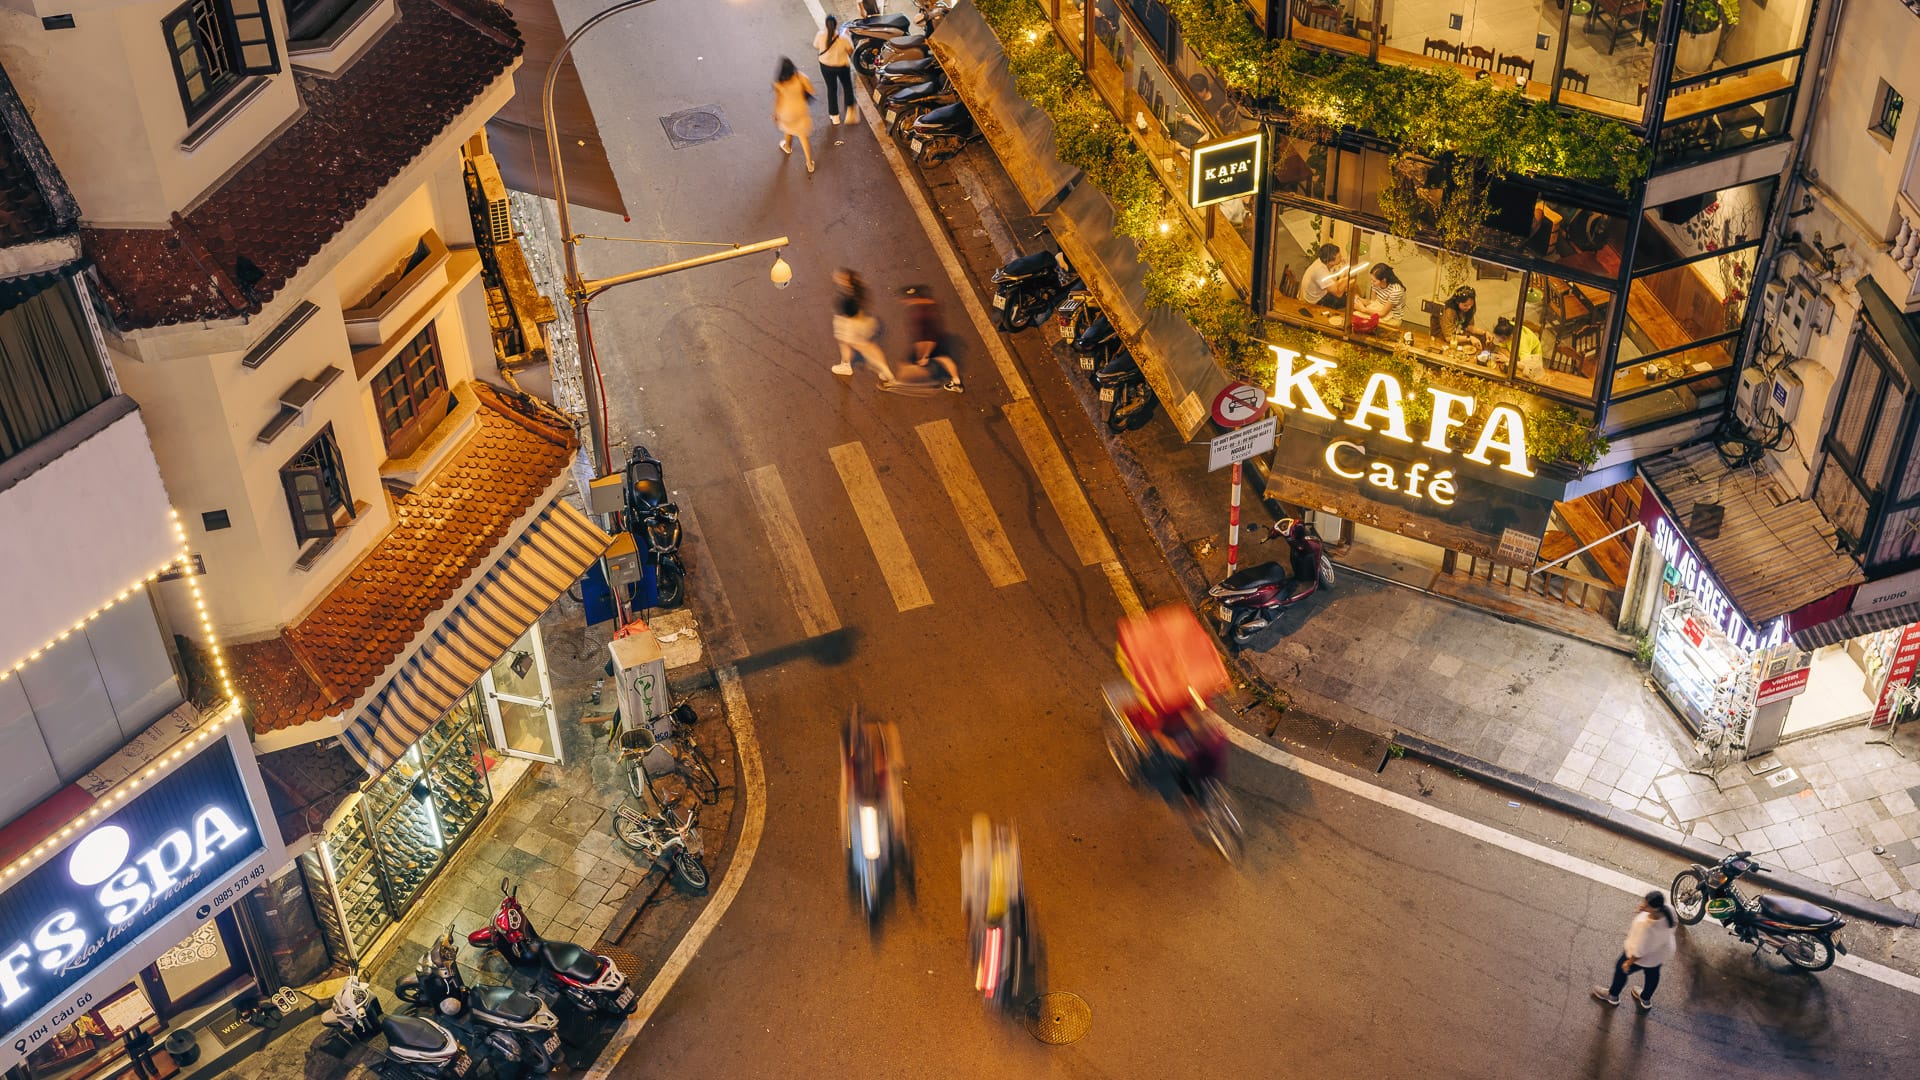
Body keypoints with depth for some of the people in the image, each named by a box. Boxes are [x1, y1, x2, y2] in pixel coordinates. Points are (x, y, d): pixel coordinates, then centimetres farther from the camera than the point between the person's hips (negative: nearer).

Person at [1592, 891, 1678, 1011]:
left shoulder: (1645, 926, -47)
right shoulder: (1669, 910, -31)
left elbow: (1639, 952, -31)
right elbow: (1675, 923, -5)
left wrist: (1629, 963, -12)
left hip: (1643, 957, -5)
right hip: (1663, 952, 5)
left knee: (1621, 969, 25)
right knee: (1653, 973, 33)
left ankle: (1612, 996, 53)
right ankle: (1646, 999, 61)